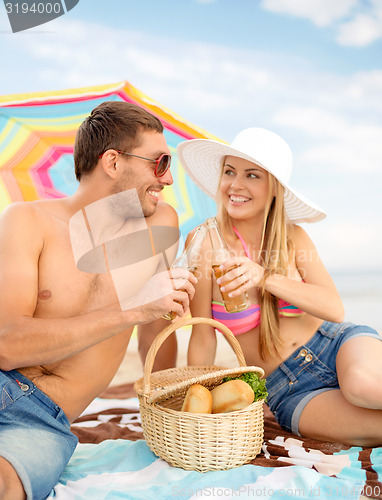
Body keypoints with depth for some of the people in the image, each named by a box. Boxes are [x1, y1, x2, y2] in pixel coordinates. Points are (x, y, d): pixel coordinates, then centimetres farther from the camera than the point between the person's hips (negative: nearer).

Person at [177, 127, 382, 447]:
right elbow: (202, 341, -6)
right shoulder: (205, 243, -11)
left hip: (338, 345, 2)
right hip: (287, 391, -1)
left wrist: (265, 278, -25)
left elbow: (335, 308, -11)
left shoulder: (293, 237, -2)